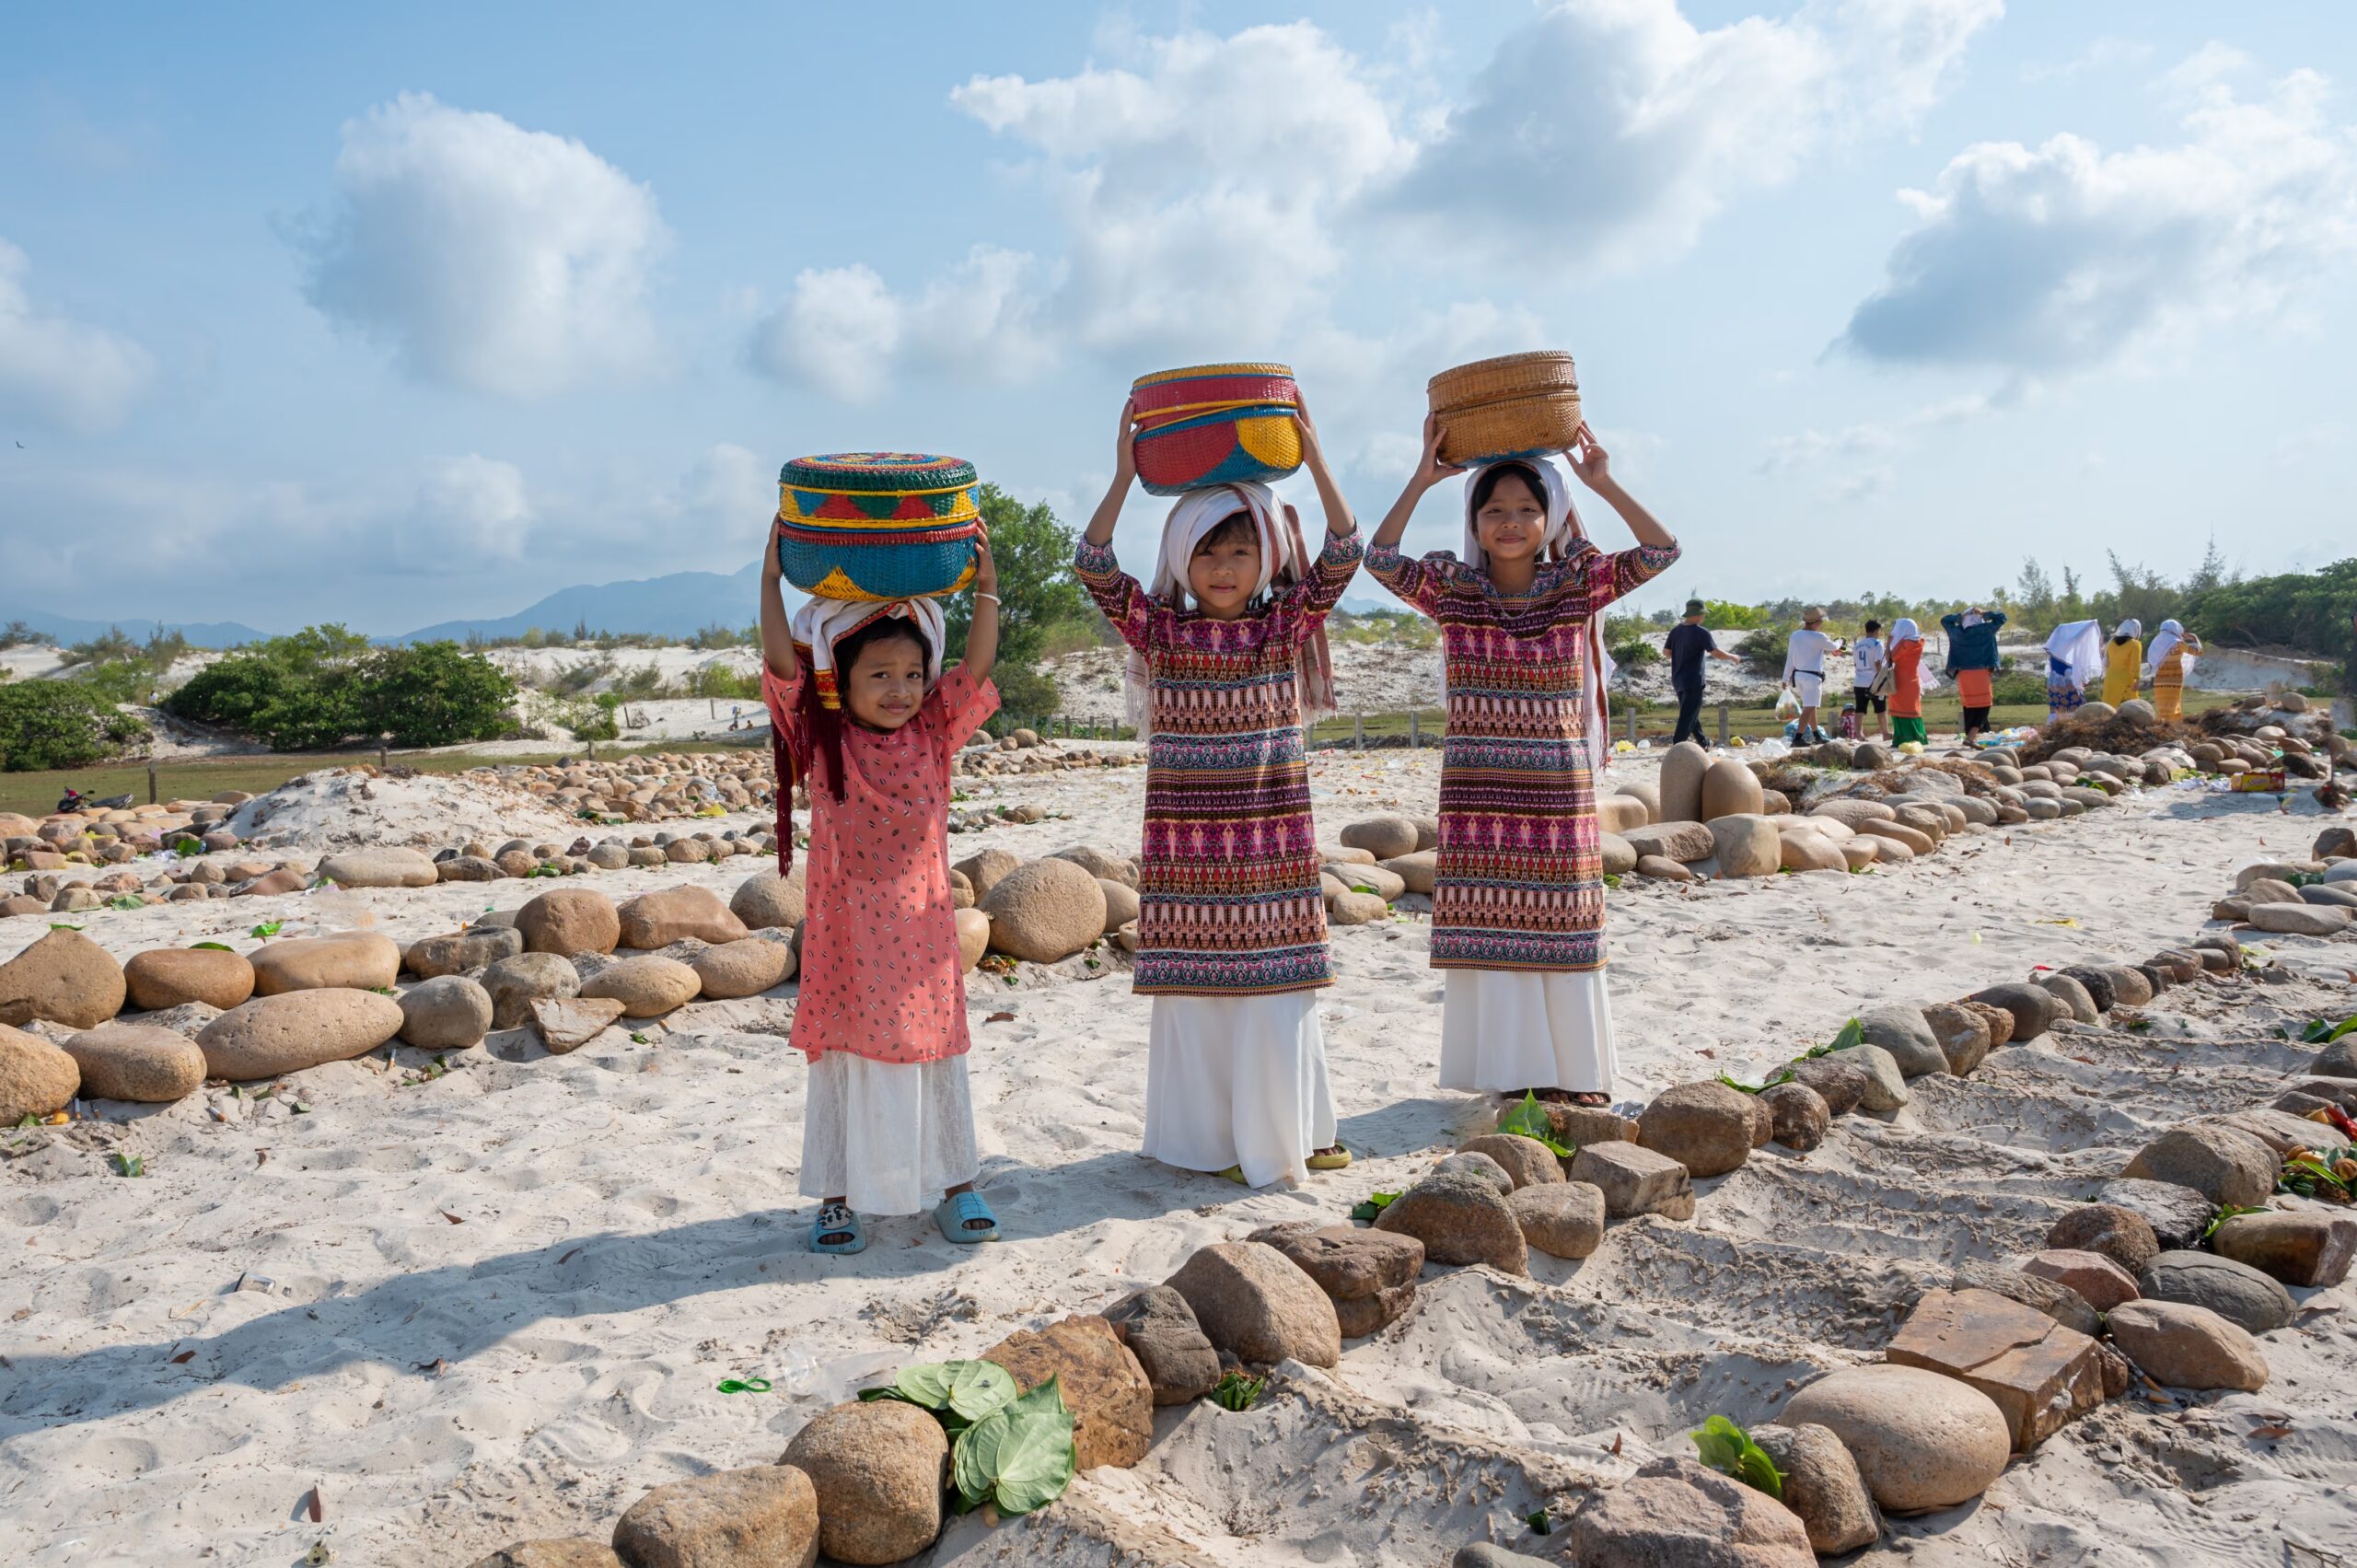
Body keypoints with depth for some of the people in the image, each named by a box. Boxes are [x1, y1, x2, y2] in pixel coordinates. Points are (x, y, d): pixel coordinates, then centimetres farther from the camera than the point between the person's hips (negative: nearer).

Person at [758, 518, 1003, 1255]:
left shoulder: (933, 734, 1)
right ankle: (838, 1196, 23)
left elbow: (976, 667, -6)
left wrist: (984, 586, -9)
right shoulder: (822, 737, -4)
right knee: (845, 1057, 9)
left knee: (935, 1053, 12)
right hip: (847, 931, -1)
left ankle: (955, 1184, 25)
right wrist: (772, 576, -12)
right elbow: (782, 661, -12)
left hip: (921, 930, 2)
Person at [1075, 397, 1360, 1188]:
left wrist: (1315, 460, -9)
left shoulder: (1286, 628, 3)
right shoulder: (1160, 633, 1)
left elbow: (1341, 560, -6)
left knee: (1276, 986, 8)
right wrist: (1124, 474, -12)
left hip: (1274, 845, 1)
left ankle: (1284, 1131, 24)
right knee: (1194, 988, 6)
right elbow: (1094, 569, -8)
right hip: (1186, 847, 0)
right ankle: (1208, 1137, 21)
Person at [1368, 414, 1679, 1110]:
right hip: (1477, 792, 0)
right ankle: (1511, 1069, 18)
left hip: (1560, 790, 0)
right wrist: (1422, 479, -14)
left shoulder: (1577, 587, 2)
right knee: (1487, 929, 4)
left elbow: (1661, 551, -5)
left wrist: (1602, 482, -10)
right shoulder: (1452, 590, 1)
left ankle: (1574, 1070, 22)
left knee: (1561, 929, 7)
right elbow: (1380, 559, -12)